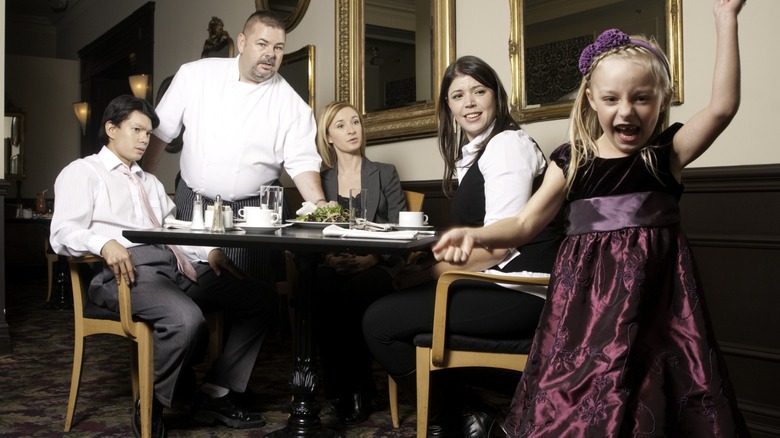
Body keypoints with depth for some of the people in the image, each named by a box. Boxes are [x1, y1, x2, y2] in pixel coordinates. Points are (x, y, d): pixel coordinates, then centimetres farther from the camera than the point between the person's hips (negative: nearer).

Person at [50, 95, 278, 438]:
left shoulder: (151, 182, 33)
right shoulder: (82, 172, 11)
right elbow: (64, 233, -4)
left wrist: (208, 251, 4)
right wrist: (105, 244, -25)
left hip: (177, 265, 7)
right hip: (126, 269, -7)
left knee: (261, 297, -8)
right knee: (186, 319, -37)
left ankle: (216, 394, -6)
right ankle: (151, 407, -11)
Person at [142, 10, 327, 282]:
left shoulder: (291, 103, -4)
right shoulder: (196, 74, -1)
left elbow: (302, 161, -7)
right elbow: (162, 131, 5)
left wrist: (320, 206, -22)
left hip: (253, 211, -1)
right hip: (192, 205, 1)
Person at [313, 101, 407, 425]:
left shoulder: (385, 174, 13)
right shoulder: (320, 180, 17)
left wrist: (371, 256, -16)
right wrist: (328, 255, -16)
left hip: (375, 268, -1)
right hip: (332, 267, 1)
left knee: (352, 296, -35)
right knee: (320, 294, -34)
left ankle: (358, 391, -17)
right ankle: (341, 390, -20)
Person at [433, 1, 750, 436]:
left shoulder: (667, 152, 2)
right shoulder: (571, 161, 5)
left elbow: (722, 106, -12)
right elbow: (524, 223, 3)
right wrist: (477, 235, -17)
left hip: (654, 304, -1)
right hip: (586, 302, 1)